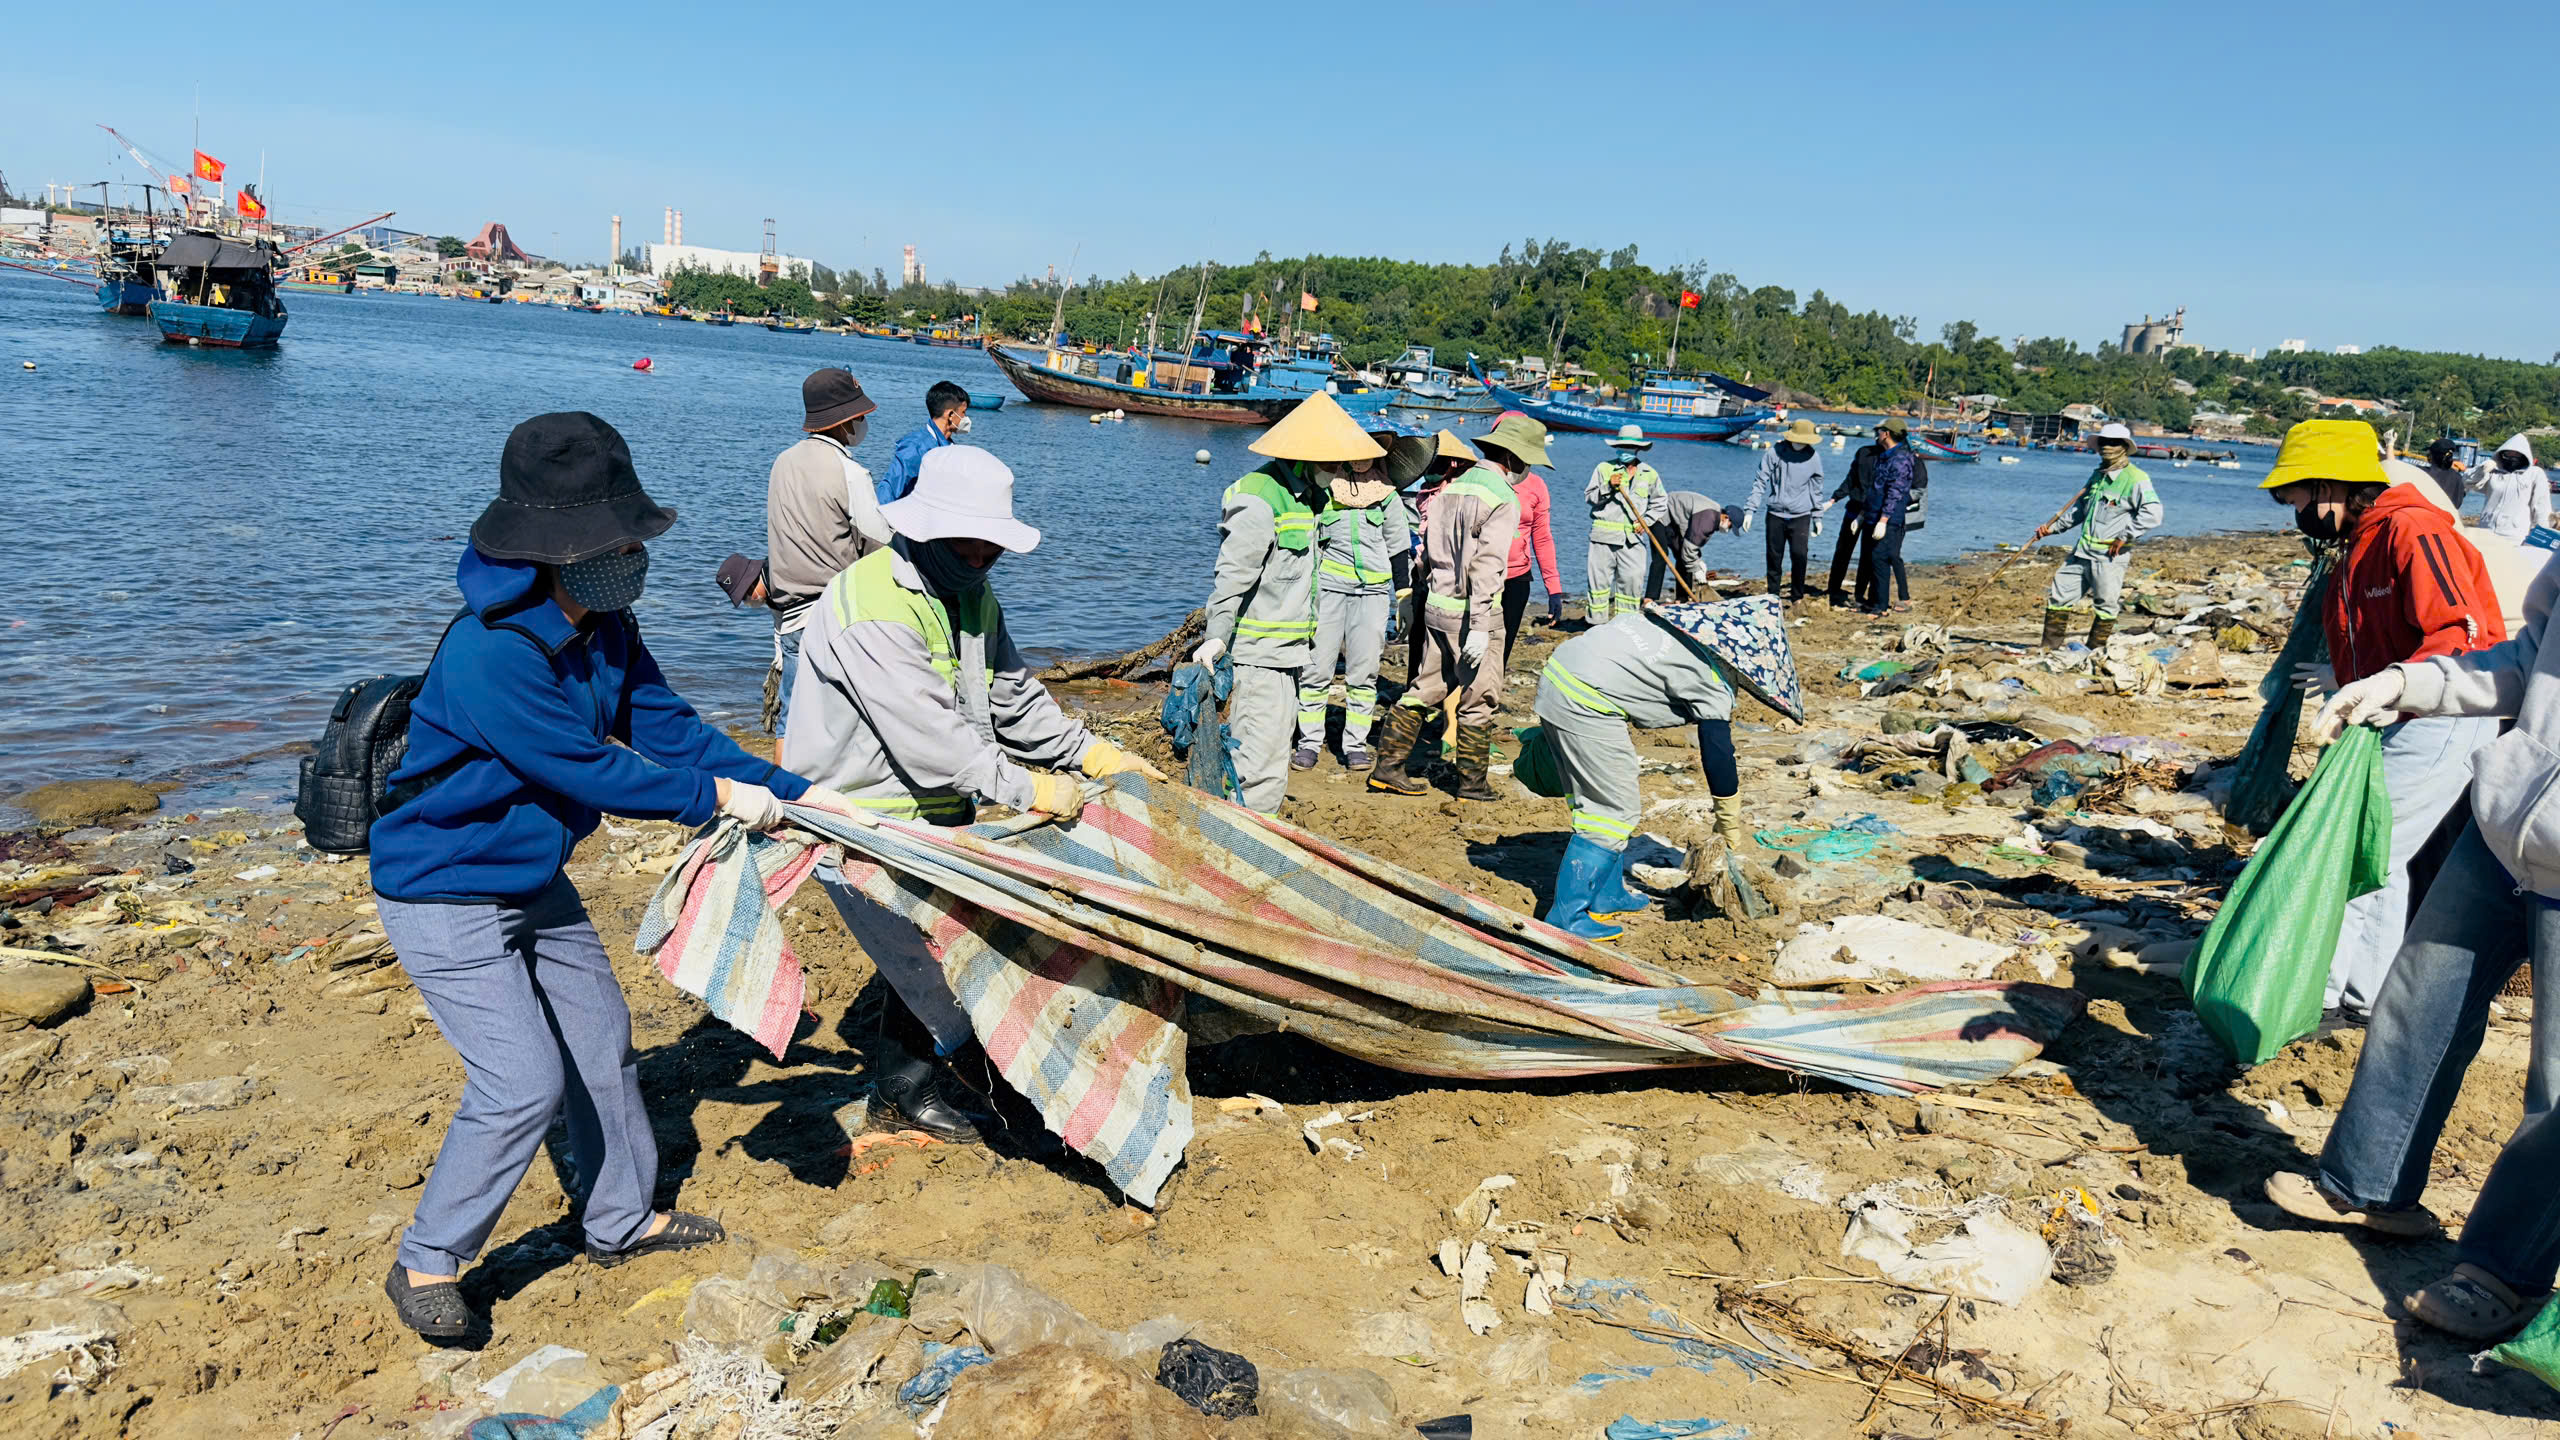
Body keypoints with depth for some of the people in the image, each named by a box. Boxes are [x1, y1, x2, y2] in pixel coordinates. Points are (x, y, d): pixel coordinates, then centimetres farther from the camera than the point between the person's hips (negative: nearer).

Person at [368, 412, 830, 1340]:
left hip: (533, 881, 9)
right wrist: (717, 797, -19)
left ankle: (621, 1220, 35)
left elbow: (665, 724, -2)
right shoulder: (490, 654, -32)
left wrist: (791, 793, -8)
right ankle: (425, 1265, 10)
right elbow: (588, 772, -27)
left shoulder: (602, 627, -5)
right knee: (523, 1082, -12)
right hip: (445, 895, -9)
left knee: (600, 1038, 16)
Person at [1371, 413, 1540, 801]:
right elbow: (1486, 565, -22)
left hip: (1437, 607, 8)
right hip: (1470, 612, -8)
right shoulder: (1503, 498, -14)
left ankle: (1388, 767, 18)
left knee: (1424, 690, 15)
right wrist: (1479, 627, -23)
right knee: (1478, 700, 5)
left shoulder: (1454, 486, 10)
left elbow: (1427, 552, 13)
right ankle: (1473, 783, 14)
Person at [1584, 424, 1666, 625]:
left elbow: (1659, 502, 20)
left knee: (1632, 580, -1)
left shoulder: (1649, 474, 10)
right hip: (1604, 534, -1)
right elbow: (1589, 496, 1)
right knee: (1599, 578, 0)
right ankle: (1597, 622, 9)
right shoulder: (1603, 468, 3)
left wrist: (1647, 520, 5)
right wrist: (1608, 486, -15)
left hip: (1632, 538, 2)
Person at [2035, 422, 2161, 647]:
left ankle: (2095, 652, 11)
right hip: (2082, 551, 8)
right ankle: (2050, 647, 15)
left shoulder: (2135, 479, -10)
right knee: (2059, 595, 7)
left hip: (2109, 555, -8)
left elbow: (2152, 514, -19)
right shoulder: (2098, 475, 16)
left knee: (2105, 606, 2)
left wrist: (2124, 537, -19)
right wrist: (2053, 527, 20)